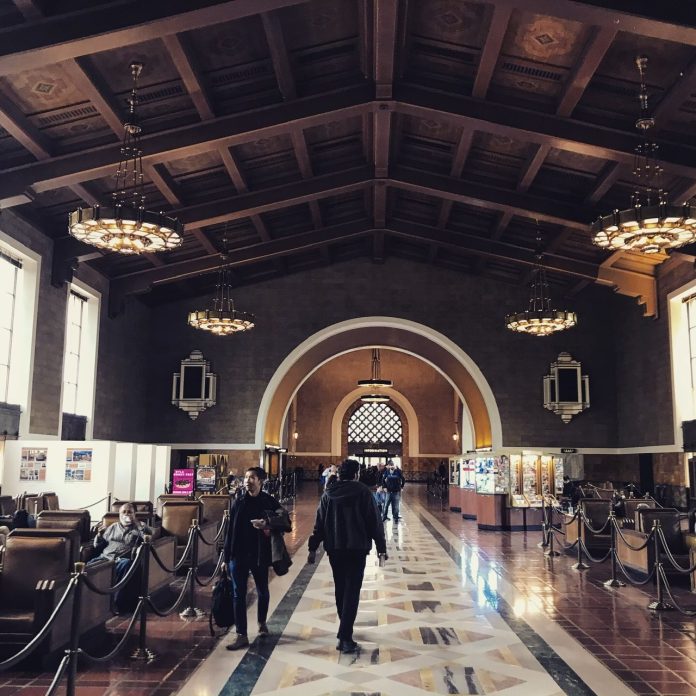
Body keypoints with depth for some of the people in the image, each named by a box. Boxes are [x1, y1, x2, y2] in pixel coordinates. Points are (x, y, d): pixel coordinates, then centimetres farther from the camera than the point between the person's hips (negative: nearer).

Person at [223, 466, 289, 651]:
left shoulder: (269, 502, -4)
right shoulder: (238, 502, 3)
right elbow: (230, 530, 5)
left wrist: (267, 525, -25)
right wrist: (226, 557, 3)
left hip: (260, 554, -1)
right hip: (238, 555, 1)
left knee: (263, 592, 15)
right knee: (239, 594, 0)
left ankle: (262, 623, 39)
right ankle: (241, 635, 5)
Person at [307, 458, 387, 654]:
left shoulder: (328, 493, 4)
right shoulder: (363, 492, -6)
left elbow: (319, 523, 5)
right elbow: (375, 522, -6)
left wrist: (313, 548, 9)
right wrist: (381, 548, 0)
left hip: (334, 548, 4)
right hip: (357, 548, -4)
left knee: (340, 589, 18)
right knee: (352, 591, -4)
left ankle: (345, 629, 31)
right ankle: (345, 637, -12)